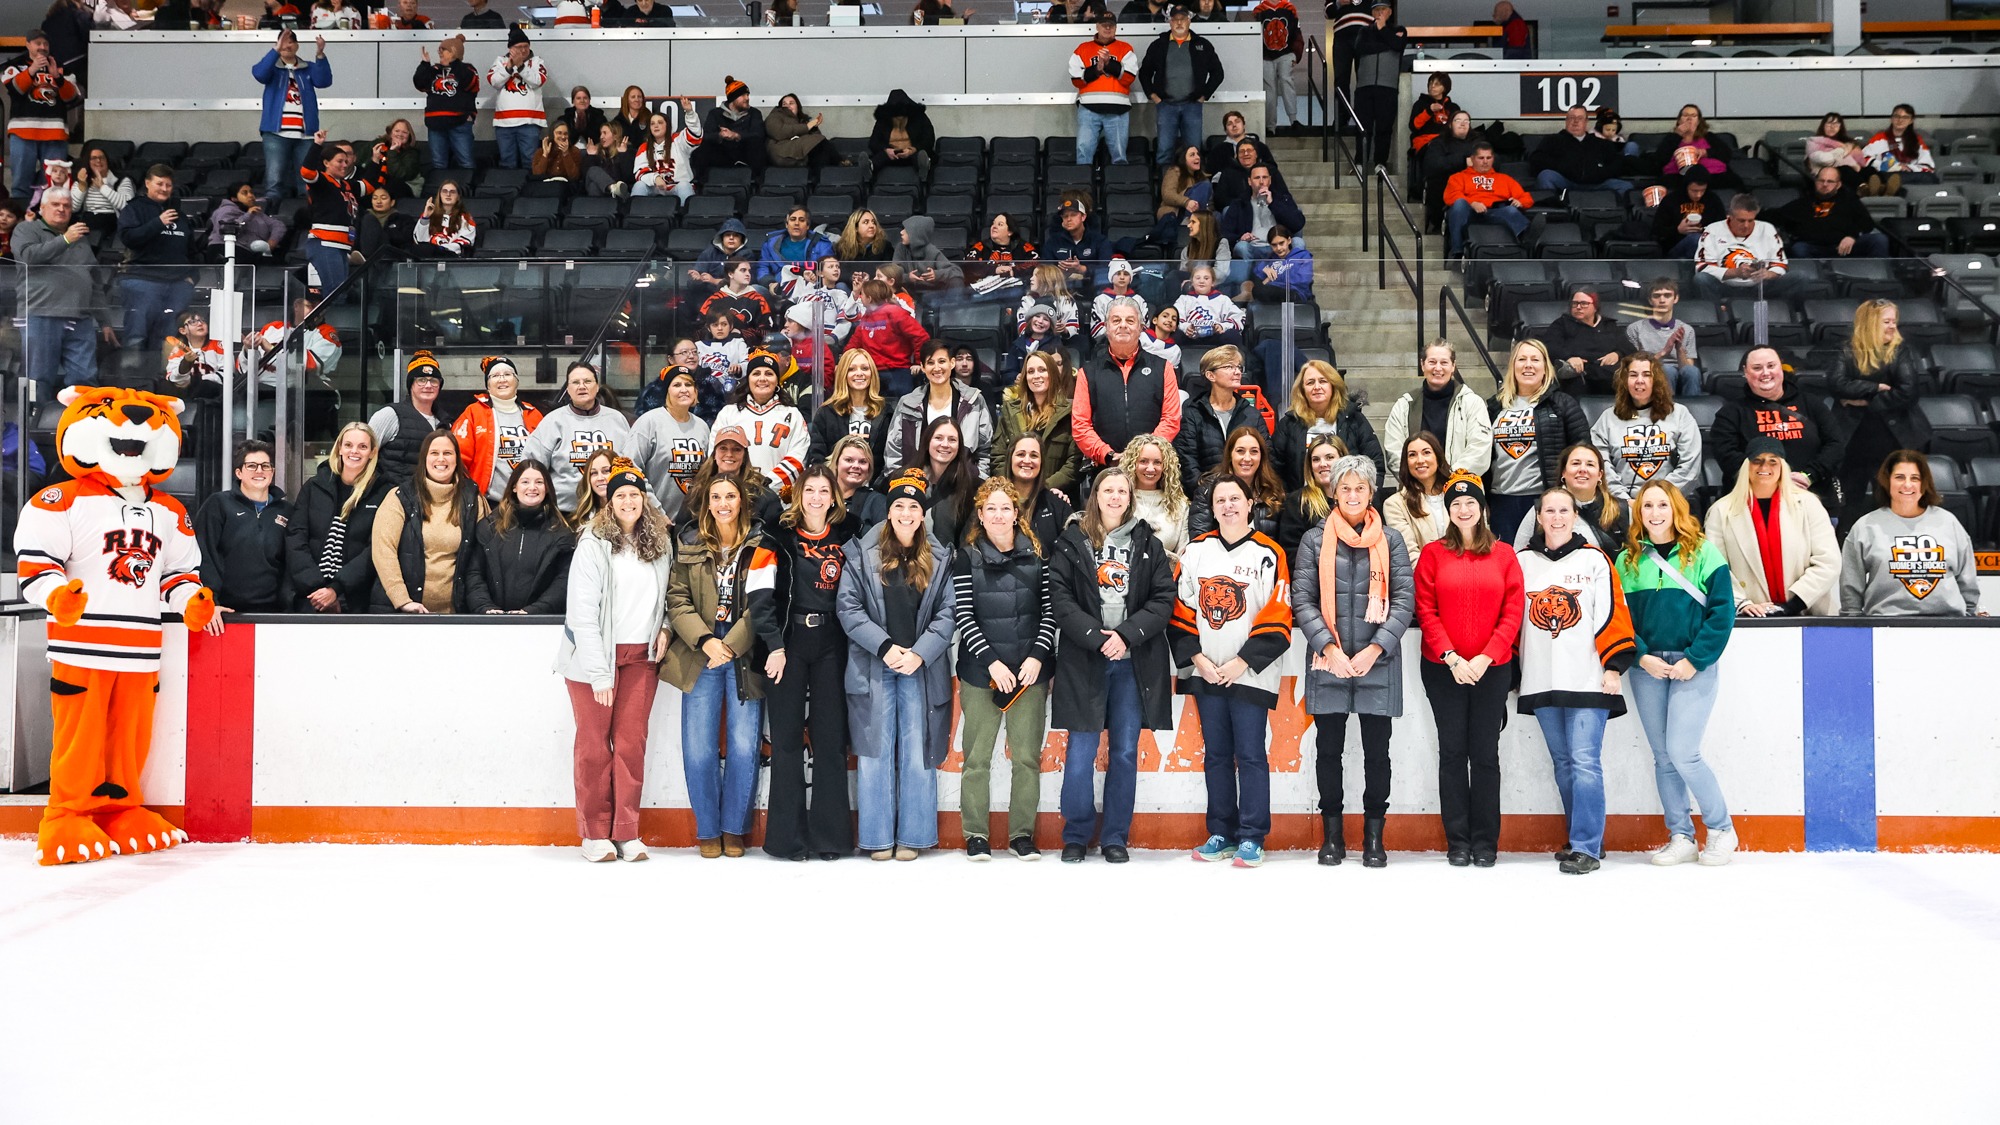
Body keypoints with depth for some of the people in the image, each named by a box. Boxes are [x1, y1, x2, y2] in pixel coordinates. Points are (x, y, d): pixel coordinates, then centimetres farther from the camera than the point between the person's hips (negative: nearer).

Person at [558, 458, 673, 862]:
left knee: (632, 742, 3)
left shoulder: (660, 543, 7)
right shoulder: (593, 544, -10)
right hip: (594, 655, -4)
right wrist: (599, 673, -16)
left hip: (640, 658, 4)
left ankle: (627, 833, 10)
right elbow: (582, 613, -13)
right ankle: (595, 834, 12)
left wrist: (663, 627, 2)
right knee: (595, 743, 2)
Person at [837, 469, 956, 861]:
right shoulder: (862, 552, 3)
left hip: (922, 669, 1)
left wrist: (919, 653, -11)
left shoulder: (939, 558, 7)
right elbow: (847, 606, -3)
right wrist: (885, 647, -12)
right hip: (873, 668, -1)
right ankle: (878, 837, 11)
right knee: (876, 751, 3)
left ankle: (912, 835, 12)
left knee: (917, 753, 3)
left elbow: (946, 612, 2)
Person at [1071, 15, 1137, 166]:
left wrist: (1110, 63, -12)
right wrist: (1097, 69, -7)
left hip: (1117, 109, 0)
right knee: (1084, 150, -8)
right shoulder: (1083, 49, 12)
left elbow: (1128, 78, -3)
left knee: (1119, 154, 2)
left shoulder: (1125, 49, 10)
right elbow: (1076, 80, 4)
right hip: (1089, 108, 0)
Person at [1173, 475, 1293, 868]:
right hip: (1206, 672, 4)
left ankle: (1251, 838, 5)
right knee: (1216, 754, 10)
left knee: (1250, 755, -2)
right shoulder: (1196, 550, 7)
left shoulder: (1269, 554, -3)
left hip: (1249, 674, -4)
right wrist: (1198, 659, -3)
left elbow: (1277, 620, -7)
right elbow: (1181, 609, 7)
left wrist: (1240, 663, -12)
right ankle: (1221, 834, 18)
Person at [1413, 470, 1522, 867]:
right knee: (1453, 752, 4)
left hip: (1492, 668, 0)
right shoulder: (1433, 554, 3)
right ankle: (1457, 841, 11)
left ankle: (1485, 841, 12)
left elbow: (1513, 611, 0)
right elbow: (1426, 611, -2)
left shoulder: (1503, 554, 5)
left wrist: (1485, 657, -10)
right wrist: (1452, 658, -12)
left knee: (1485, 753, 3)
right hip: (1443, 669, 0)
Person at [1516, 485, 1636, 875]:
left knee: (1585, 762, -10)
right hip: (1541, 682, 4)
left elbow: (1612, 614, -1)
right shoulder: (1523, 562, 11)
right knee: (1563, 763, 10)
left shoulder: (1595, 560, 2)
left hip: (1587, 680, -4)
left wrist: (1613, 666, -7)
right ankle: (1584, 838, 21)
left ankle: (1586, 848, -8)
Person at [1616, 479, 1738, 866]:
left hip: (1693, 667, -4)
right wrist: (1642, 657, -8)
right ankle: (1681, 838, 16)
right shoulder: (1628, 560, 7)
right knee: (1663, 757, 6)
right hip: (1647, 668, 4)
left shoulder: (1703, 553, -2)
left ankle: (1722, 830, 10)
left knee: (1682, 753, -10)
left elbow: (1722, 612, -6)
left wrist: (1694, 660, -11)